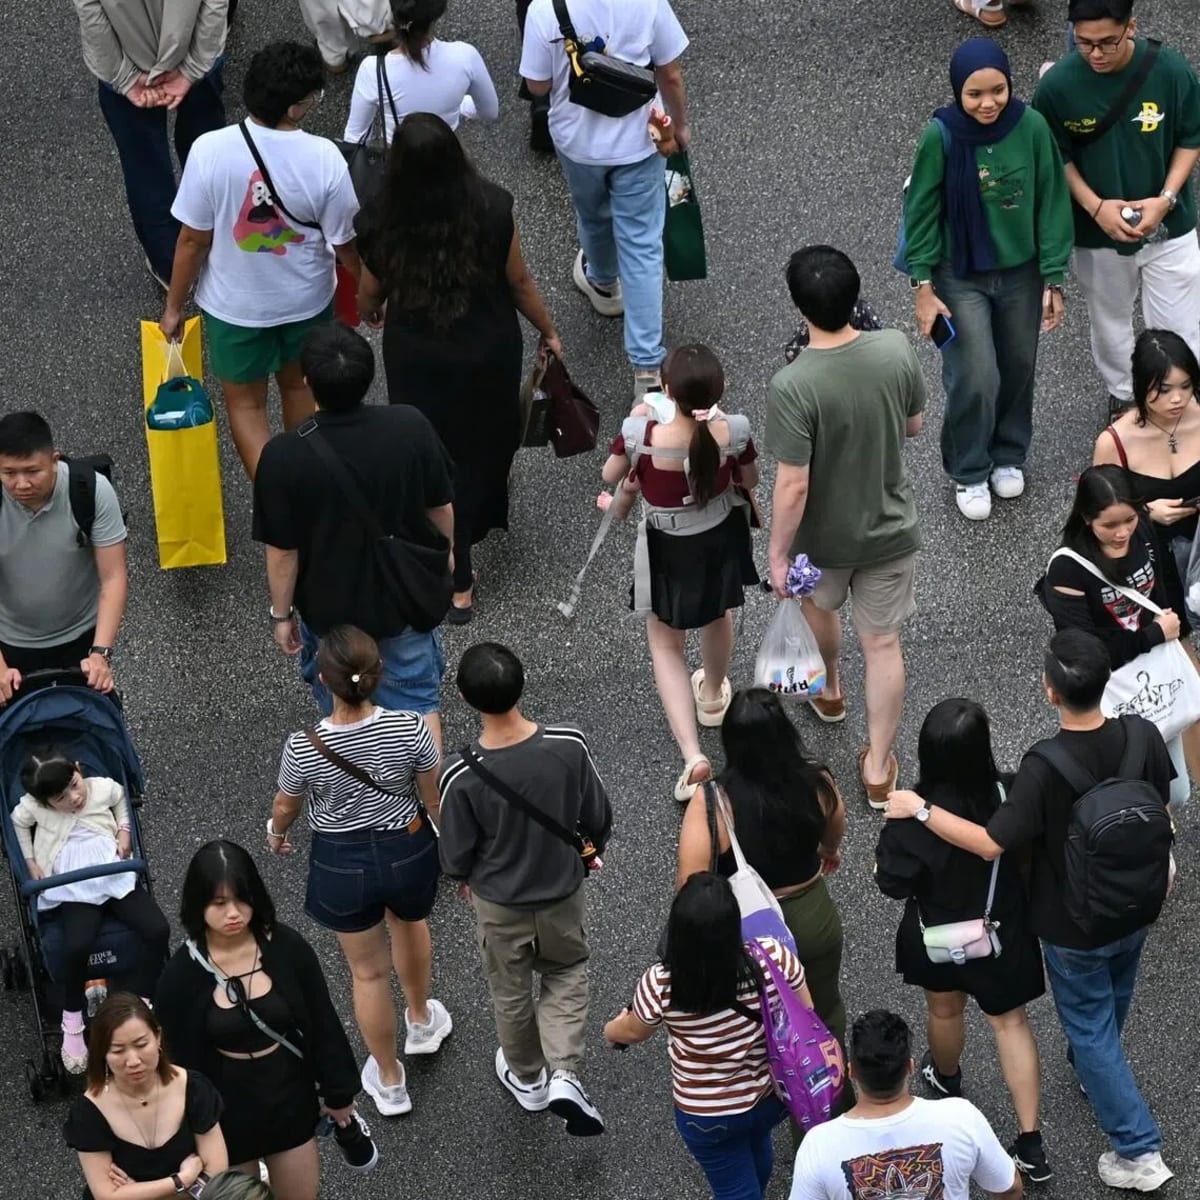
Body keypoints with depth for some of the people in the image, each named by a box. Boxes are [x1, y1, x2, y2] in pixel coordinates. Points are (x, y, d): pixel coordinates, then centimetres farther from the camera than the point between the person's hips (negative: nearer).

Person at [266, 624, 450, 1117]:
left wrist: (275, 832, 18)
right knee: (410, 925, 36)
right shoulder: (410, 729, -26)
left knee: (369, 971, 21)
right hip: (409, 850, 2)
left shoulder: (303, 748, -27)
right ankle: (421, 1021, 61)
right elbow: (435, 799, -9)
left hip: (342, 864, -2)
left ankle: (389, 1082, 40)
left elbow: (286, 806, -7)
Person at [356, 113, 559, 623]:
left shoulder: (383, 223, -22)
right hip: (488, 351, 1)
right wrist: (548, 331, 8)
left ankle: (458, 582, 23)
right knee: (484, 440, 28)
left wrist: (370, 312, 20)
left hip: (417, 357, -1)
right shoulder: (492, 208, -23)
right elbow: (519, 281, -10)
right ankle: (480, 520, 56)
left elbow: (369, 297, -6)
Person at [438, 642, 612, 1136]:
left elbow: (456, 853, -15)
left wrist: (464, 876, 9)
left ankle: (527, 1079, 48)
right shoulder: (569, 746, -27)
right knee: (567, 973, 29)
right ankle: (564, 1074, 14)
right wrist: (592, 849, 13)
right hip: (563, 892, 1)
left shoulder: (462, 775, -31)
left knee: (511, 992, 25)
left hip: (499, 904, -1)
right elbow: (599, 817, -10)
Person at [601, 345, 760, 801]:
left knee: (666, 646, 16)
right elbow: (749, 482, -5)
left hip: (668, 550, -2)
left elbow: (610, 475, -10)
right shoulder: (733, 431, -27)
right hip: (721, 539, 3)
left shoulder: (641, 435, -32)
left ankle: (693, 756, 4)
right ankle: (712, 695, 60)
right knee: (717, 615, 33)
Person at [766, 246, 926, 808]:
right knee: (882, 644, 17)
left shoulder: (792, 386, -33)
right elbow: (913, 425, -1)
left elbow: (793, 486, -27)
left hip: (826, 537, -2)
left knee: (819, 603, 31)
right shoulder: (896, 349, -19)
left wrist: (778, 555, -13)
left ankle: (829, 692, 59)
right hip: (891, 529, 2)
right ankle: (878, 767, 28)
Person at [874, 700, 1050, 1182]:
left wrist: (886, 850, -3)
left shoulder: (916, 815, -31)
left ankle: (946, 1079, 58)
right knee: (1010, 1021, 17)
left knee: (945, 1010, 28)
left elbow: (893, 883, -20)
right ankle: (1030, 1142, 16)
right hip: (1002, 931, 1)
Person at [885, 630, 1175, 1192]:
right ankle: (1091, 1073, 59)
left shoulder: (1045, 767, -35)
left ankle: (1138, 1151, 18)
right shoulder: (1142, 735, -19)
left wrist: (921, 809, -21)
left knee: (1089, 1028, 14)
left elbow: (992, 844, -31)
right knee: (1112, 1001, 31)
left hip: (1074, 927, -5)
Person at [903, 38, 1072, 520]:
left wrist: (1053, 281, -4)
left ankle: (1008, 455, 42)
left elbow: (1051, 205, -7)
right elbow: (922, 213, -9)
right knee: (976, 379, -4)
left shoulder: (1031, 127, -16)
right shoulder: (941, 136, -19)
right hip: (961, 277, -2)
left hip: (1021, 273, 2)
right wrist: (922, 288, -9)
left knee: (1017, 369, 16)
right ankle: (969, 473, 20)